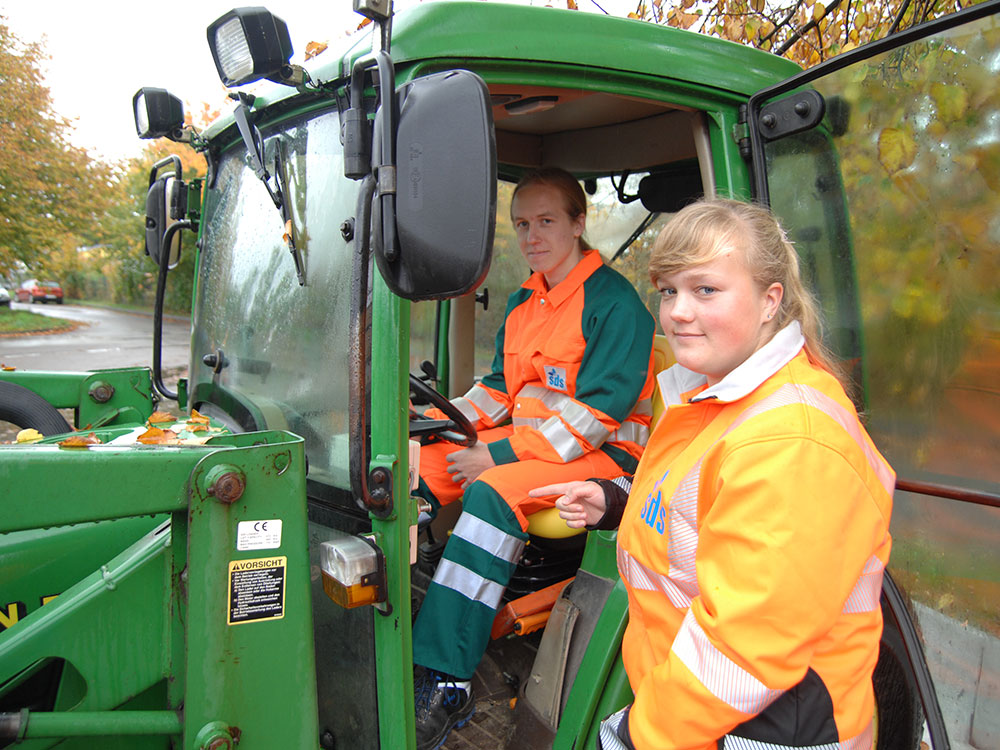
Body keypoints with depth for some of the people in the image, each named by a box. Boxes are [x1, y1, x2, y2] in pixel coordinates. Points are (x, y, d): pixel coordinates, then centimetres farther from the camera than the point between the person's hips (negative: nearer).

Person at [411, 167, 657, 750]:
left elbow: (596, 409, -19)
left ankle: (446, 684, -29)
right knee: (416, 469, -8)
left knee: (493, 493, -33)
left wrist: (502, 455, -21)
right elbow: (501, 389, 17)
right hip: (523, 439, 9)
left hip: (605, 452, -8)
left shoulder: (614, 300, -12)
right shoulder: (523, 302, 14)